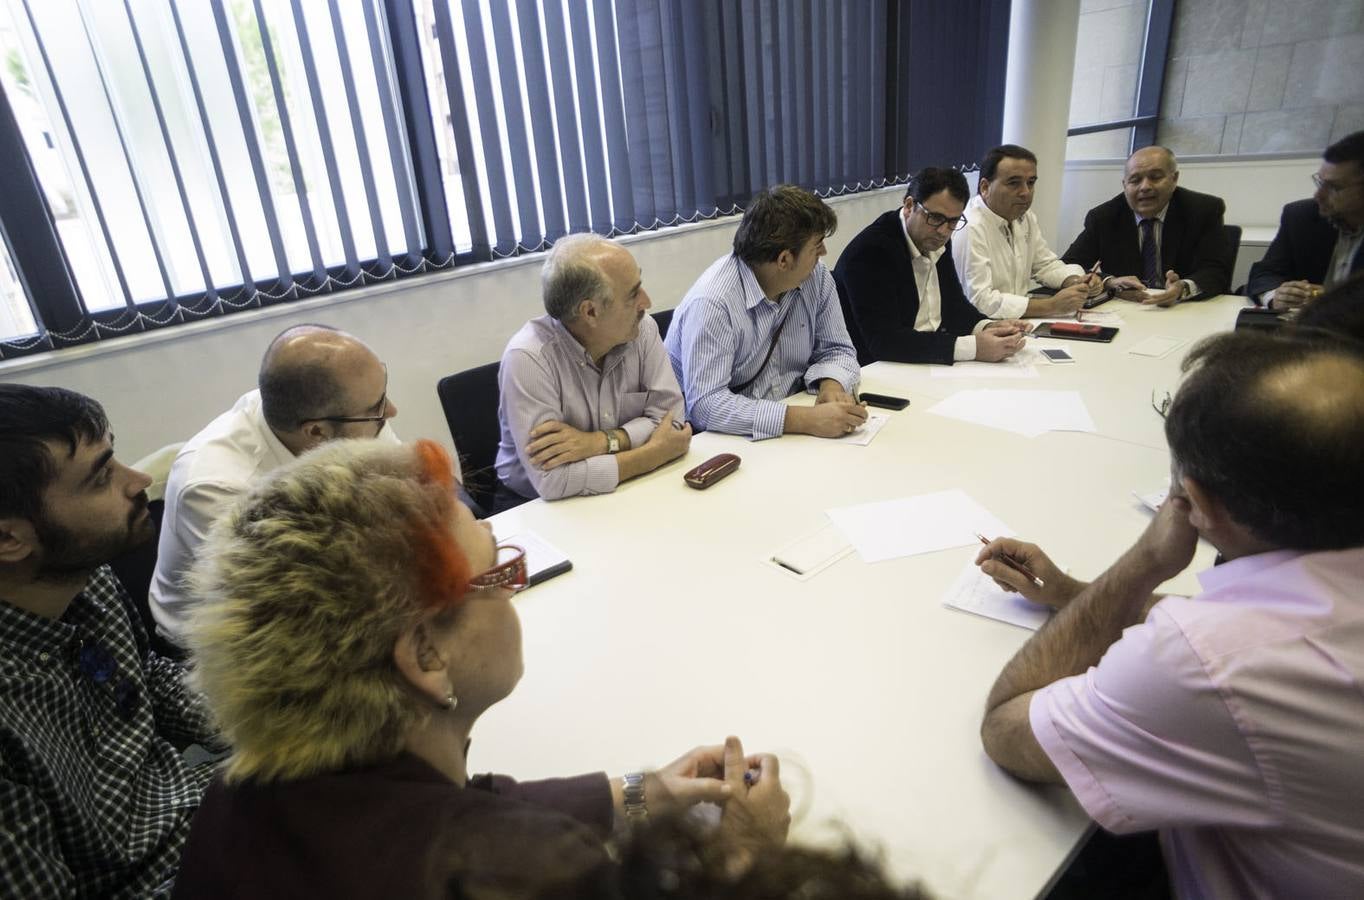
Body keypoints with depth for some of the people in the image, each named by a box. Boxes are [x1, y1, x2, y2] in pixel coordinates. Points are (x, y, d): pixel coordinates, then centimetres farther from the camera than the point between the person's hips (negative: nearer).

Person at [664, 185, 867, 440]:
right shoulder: (713, 303, -24)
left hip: (787, 438, 6)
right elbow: (706, 405, -30)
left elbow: (836, 349, 8)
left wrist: (832, 384, -15)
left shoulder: (816, 276, -2)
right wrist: (806, 420, -35)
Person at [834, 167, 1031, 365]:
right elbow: (883, 340, -26)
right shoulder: (870, 251, -19)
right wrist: (972, 347, -27)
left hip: (936, 361, 8)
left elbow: (954, 304, 16)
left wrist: (987, 327, -6)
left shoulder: (936, 241, 6)